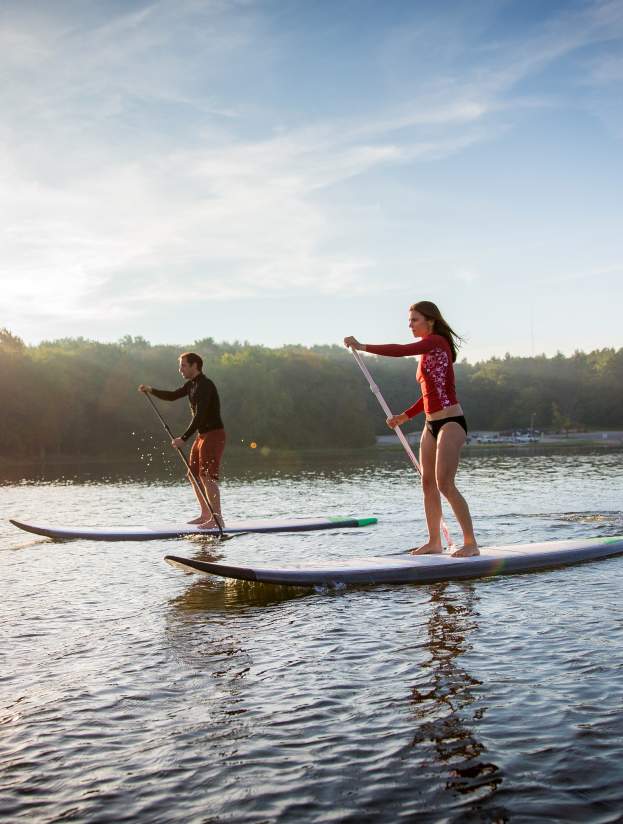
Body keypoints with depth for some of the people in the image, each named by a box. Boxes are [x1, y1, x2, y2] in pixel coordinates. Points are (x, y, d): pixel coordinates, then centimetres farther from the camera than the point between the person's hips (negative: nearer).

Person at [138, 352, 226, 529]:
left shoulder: (205, 385, -18)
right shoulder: (192, 385, 13)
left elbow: (199, 416, -26)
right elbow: (173, 396, 20)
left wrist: (184, 438, -30)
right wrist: (151, 390, 5)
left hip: (213, 436, -10)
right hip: (202, 435, 10)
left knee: (207, 477, -15)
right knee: (194, 475, 13)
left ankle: (217, 518, -15)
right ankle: (206, 514, 20)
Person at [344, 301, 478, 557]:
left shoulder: (437, 342, -9)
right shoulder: (427, 352, 17)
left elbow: (400, 350, -22)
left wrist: (362, 346, -19)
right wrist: (404, 416, 16)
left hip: (450, 423, -9)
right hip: (432, 424, 9)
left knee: (444, 484, -12)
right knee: (428, 484, 9)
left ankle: (471, 543, -5)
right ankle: (434, 541, 17)